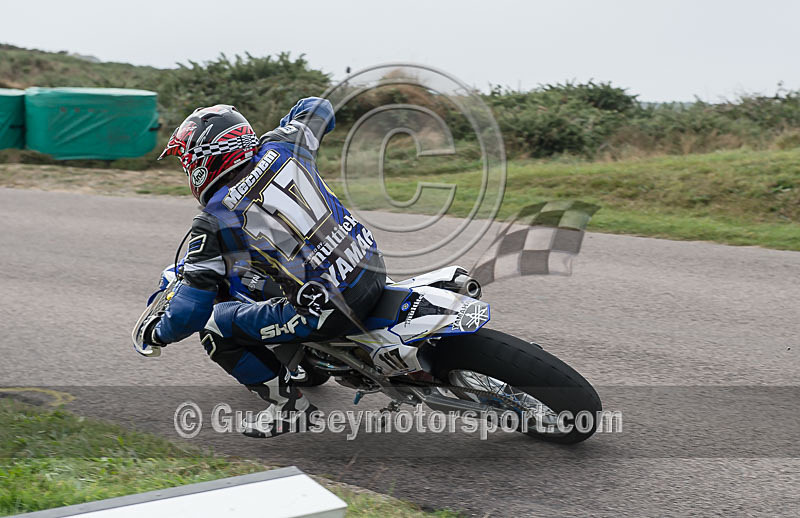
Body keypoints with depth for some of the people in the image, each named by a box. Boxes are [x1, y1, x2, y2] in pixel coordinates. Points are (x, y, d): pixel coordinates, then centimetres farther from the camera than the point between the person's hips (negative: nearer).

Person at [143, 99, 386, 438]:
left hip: (329, 312, -7)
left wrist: (158, 333, 13)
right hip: (375, 270, 7)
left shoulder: (213, 222, -9)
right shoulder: (281, 149, 2)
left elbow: (192, 310, -9)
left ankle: (288, 403, 11)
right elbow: (318, 108, 25)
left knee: (215, 330, 5)